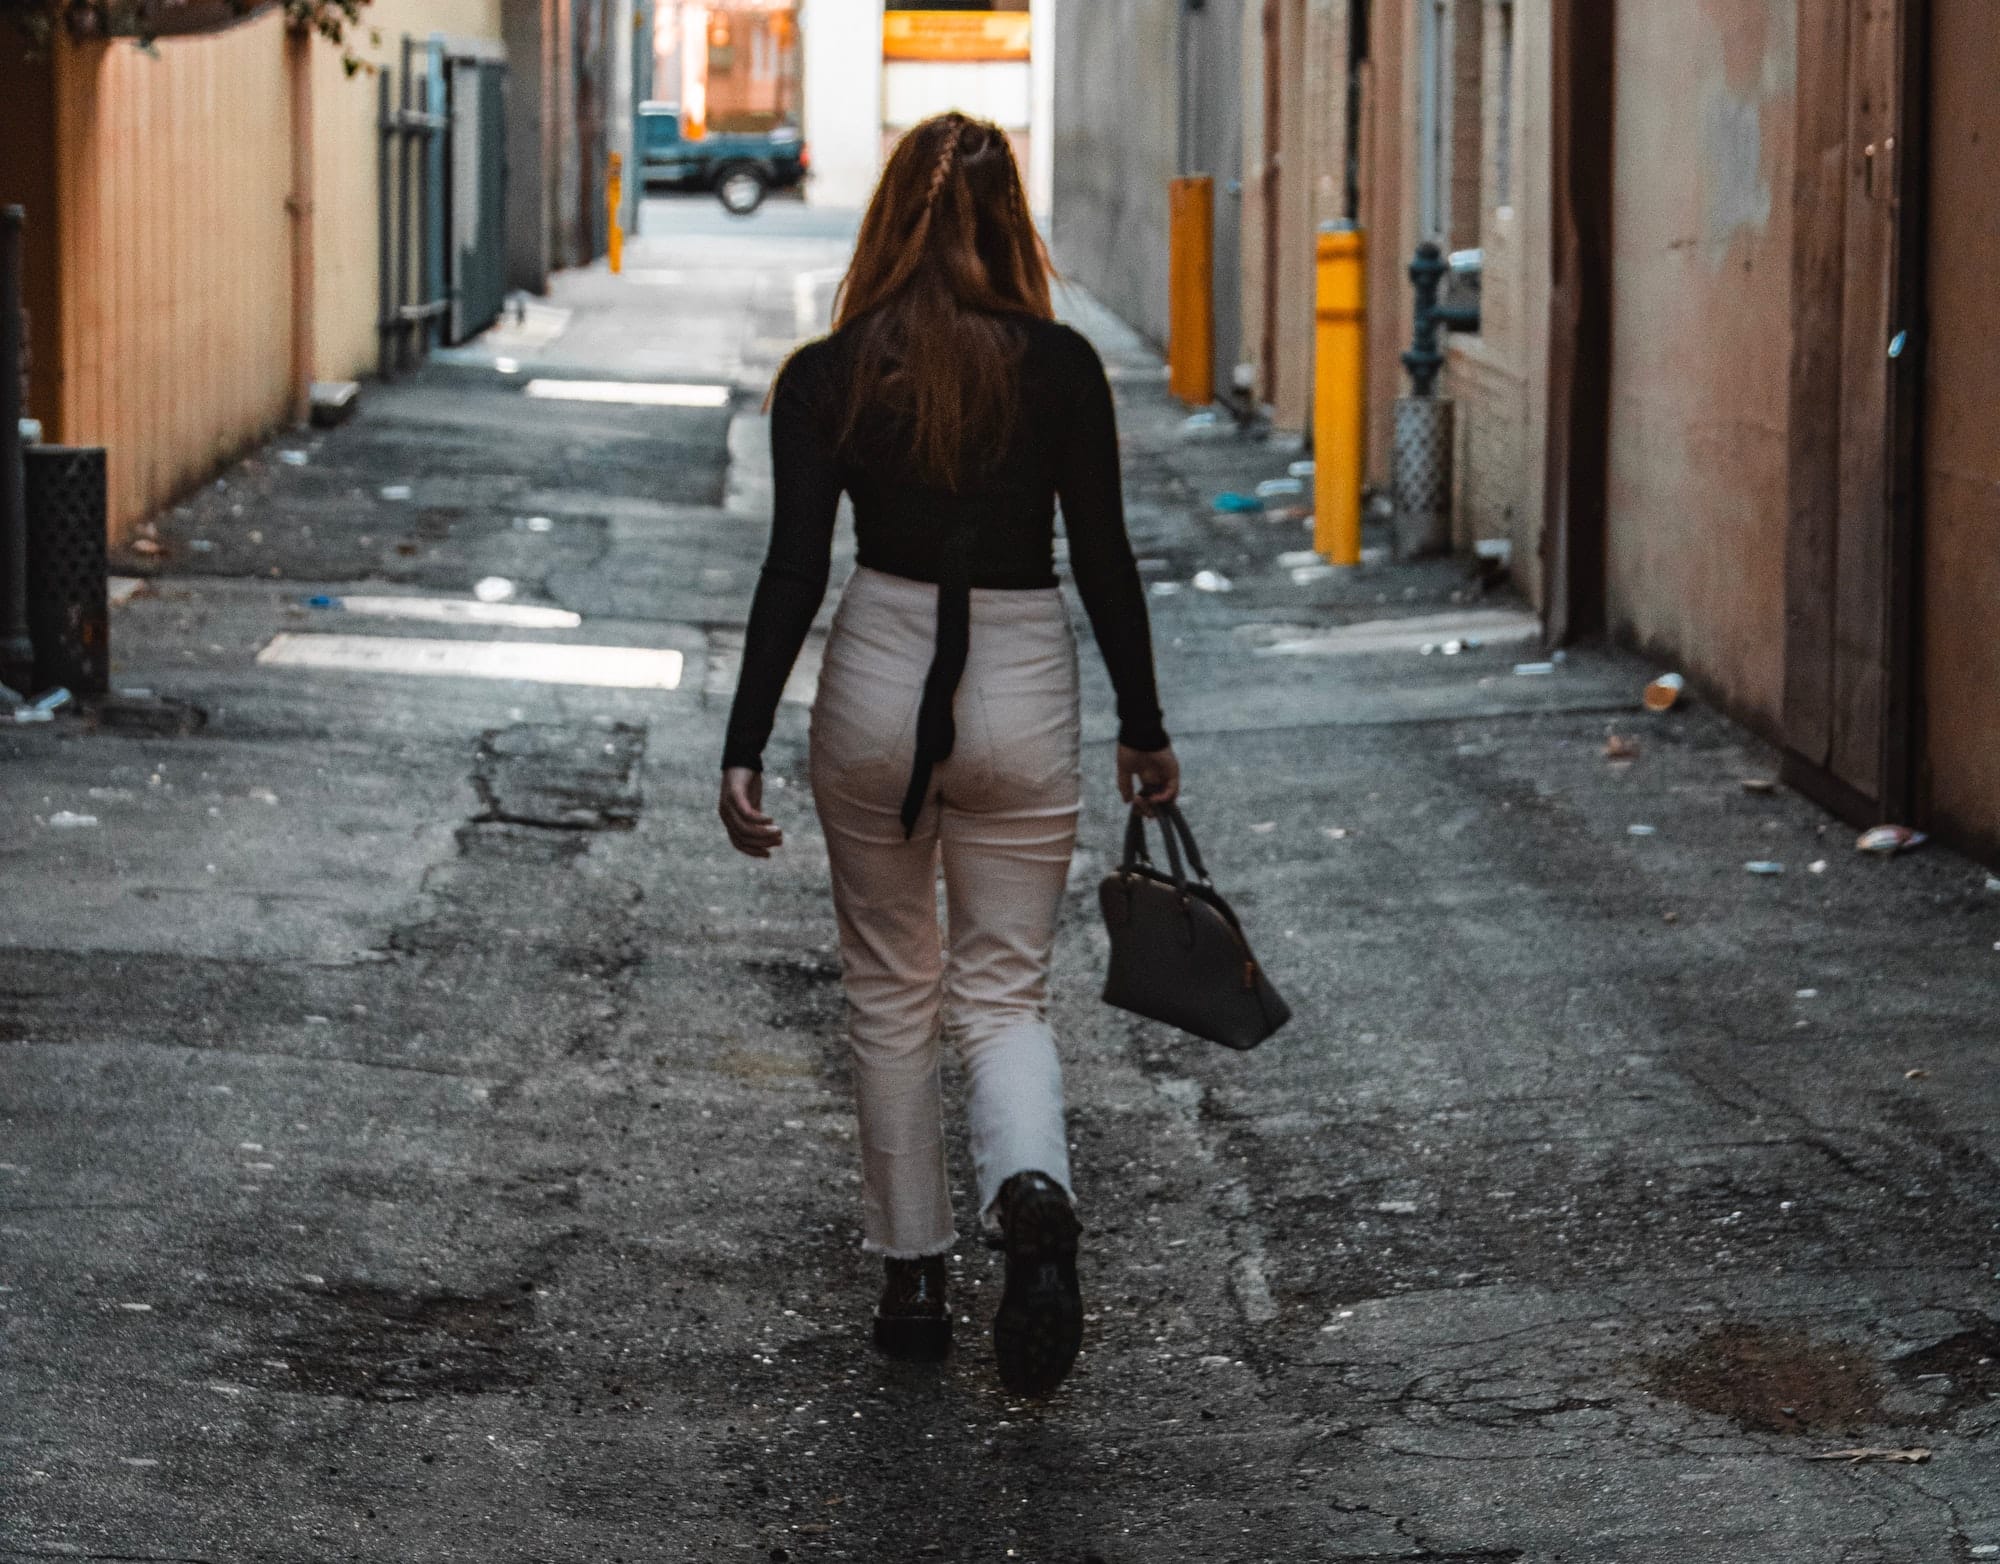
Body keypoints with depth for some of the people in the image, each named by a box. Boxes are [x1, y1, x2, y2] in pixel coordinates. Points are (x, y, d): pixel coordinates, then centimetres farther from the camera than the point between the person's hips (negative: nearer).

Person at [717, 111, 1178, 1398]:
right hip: (1023, 689, 0)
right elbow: (1105, 560, -3)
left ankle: (915, 1281, 18)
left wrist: (746, 749, -7)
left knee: (891, 994, 15)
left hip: (876, 685, 0)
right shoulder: (1061, 367, -5)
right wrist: (1145, 729, 7)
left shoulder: (825, 378, -5)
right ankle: (1035, 1200, -23)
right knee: (1004, 993, 7)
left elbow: (795, 570, -9)